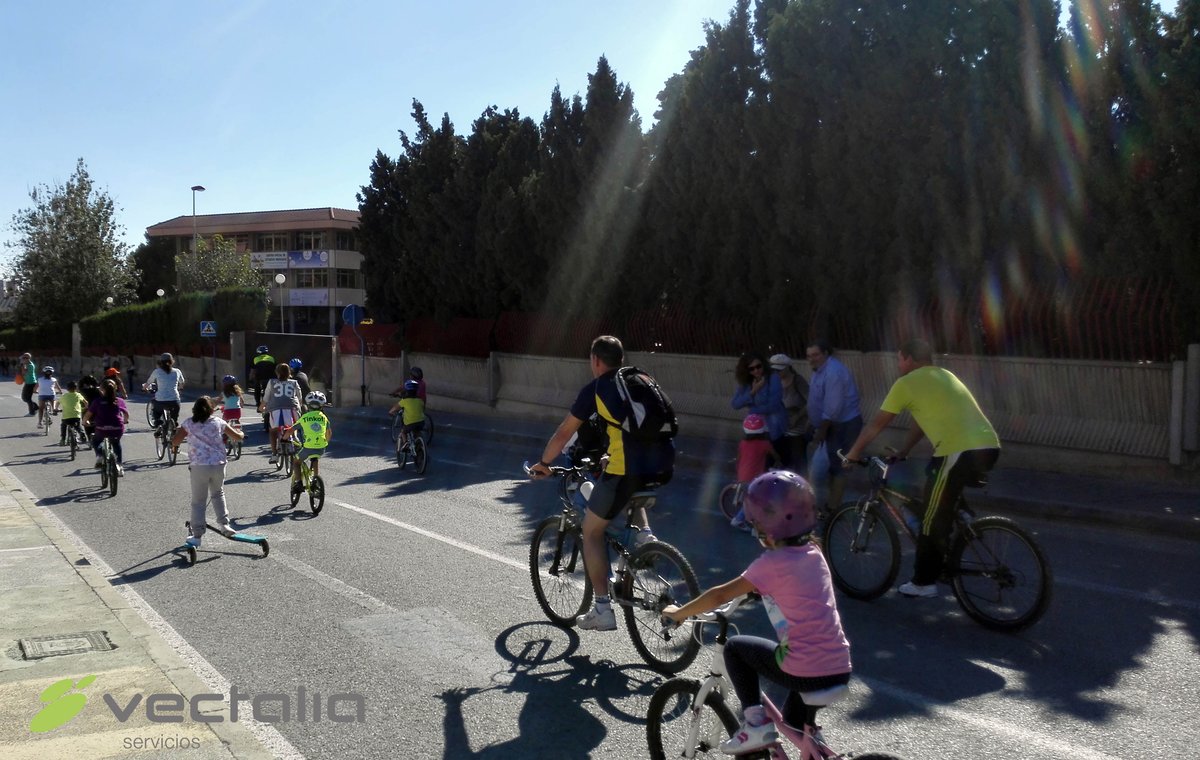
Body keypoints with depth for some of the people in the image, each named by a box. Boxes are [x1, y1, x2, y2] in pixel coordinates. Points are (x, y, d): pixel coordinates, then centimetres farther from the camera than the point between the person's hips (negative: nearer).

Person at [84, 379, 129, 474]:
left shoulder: (97, 402, 4)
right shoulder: (120, 401, 8)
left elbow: (87, 415, 2)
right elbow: (126, 415, 18)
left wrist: (85, 422, 23)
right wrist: (125, 421, 39)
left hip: (102, 430, -2)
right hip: (118, 430, 2)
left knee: (95, 440, 31)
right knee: (116, 443, 33)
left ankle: (99, 455, 4)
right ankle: (119, 464, 24)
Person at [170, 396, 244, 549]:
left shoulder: (188, 424, 2)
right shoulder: (219, 423, 6)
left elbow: (174, 442, 1)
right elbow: (238, 437, 12)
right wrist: (239, 431, 34)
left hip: (199, 466, -2)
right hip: (218, 464, 2)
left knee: (198, 502, 5)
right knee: (218, 494, 25)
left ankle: (197, 535, 4)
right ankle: (223, 523, 19)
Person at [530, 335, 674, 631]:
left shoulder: (595, 388, 6)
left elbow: (563, 433, 11)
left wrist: (544, 464, 27)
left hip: (628, 468, -6)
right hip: (664, 465, 6)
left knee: (591, 531, 13)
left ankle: (603, 610, 11)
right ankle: (644, 534, 17)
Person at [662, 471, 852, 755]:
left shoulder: (772, 562, -11)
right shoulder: (814, 553, 10)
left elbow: (720, 596, -8)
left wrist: (678, 613, 5)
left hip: (805, 673, -7)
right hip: (840, 670, 7)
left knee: (735, 647, 14)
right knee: (796, 728, 33)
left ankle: (755, 723, 8)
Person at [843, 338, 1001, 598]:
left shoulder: (906, 383, 4)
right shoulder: (944, 376, 27)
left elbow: (877, 424, 10)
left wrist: (854, 452, 23)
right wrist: (901, 453, 40)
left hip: (960, 451, -8)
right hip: (989, 447, 8)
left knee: (933, 519, 6)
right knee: (946, 508, 27)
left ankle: (924, 582, 14)